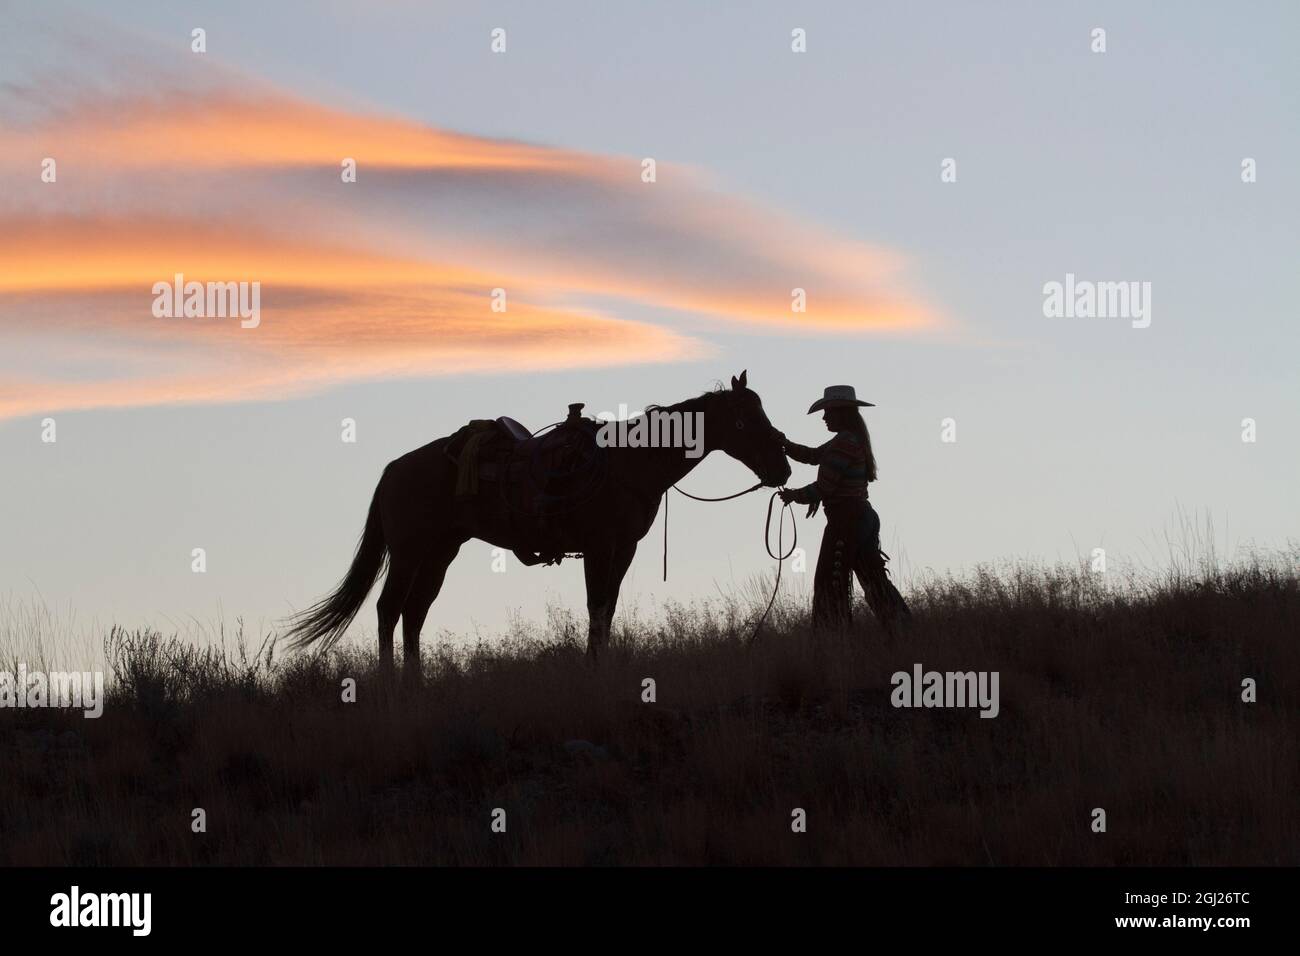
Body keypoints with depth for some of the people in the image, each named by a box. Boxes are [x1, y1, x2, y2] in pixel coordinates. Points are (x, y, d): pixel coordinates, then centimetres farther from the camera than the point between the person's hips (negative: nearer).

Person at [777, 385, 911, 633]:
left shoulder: (844, 443, -17)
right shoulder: (854, 440, 15)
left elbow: (824, 486, -17)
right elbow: (813, 455, 20)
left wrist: (796, 495, -2)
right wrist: (786, 445, 8)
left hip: (846, 519, -10)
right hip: (864, 516, 10)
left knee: (830, 583, -3)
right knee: (874, 580, 10)